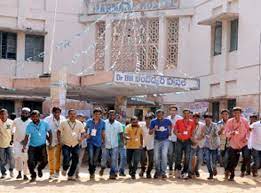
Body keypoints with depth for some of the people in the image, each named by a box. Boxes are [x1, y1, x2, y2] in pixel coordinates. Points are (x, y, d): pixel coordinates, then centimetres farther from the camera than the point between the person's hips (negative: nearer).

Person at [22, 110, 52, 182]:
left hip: (42, 146, 0)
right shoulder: (29, 126, -5)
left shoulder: (44, 124, -5)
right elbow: (27, 137, -1)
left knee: (45, 161, -8)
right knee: (31, 162, -8)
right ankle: (33, 176, 15)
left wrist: (50, 143, -1)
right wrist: (24, 146, -13)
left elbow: (50, 132, 5)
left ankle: (39, 168, 27)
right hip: (32, 146, 0)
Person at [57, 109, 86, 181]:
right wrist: (59, 141, -9)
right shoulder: (64, 123, -3)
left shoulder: (79, 124, 3)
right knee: (66, 160, -15)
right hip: (66, 145, -3)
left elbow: (83, 133, 6)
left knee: (75, 161, 2)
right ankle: (64, 169, 20)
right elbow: (59, 132, 2)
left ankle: (70, 175, 19)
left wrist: (81, 138, -15)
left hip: (76, 145, 3)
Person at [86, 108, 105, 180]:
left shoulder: (102, 122, 3)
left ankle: (93, 172, 27)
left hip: (98, 143, 2)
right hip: (90, 142, -2)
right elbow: (85, 129, 12)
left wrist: (103, 140, 17)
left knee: (95, 159, 8)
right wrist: (87, 135, -6)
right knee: (91, 158, -15)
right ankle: (91, 173, -2)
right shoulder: (89, 121, 0)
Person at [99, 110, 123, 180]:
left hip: (114, 146, 1)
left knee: (114, 160, -4)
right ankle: (103, 168, 38)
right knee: (104, 160, 7)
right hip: (106, 145, -1)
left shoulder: (118, 124, 3)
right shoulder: (104, 123, -2)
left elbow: (121, 134, 6)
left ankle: (112, 174, 5)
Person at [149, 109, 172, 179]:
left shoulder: (167, 121, -5)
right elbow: (150, 133, -7)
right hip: (157, 140, 1)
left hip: (165, 140, -1)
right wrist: (154, 129, -24)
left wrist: (169, 131, 11)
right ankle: (157, 171, 20)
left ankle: (163, 172, -8)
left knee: (164, 155, -14)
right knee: (156, 157, 2)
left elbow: (170, 125, 20)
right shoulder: (153, 121, -6)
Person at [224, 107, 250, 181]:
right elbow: (226, 133, -13)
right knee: (233, 161, 4)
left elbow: (248, 130, 5)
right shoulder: (230, 122, -11)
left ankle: (243, 170, 13)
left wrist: (246, 137, -12)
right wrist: (231, 133, -35)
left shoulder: (244, 121, -7)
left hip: (243, 144, 1)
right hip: (234, 145, -1)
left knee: (246, 158, -18)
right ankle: (231, 176, 27)